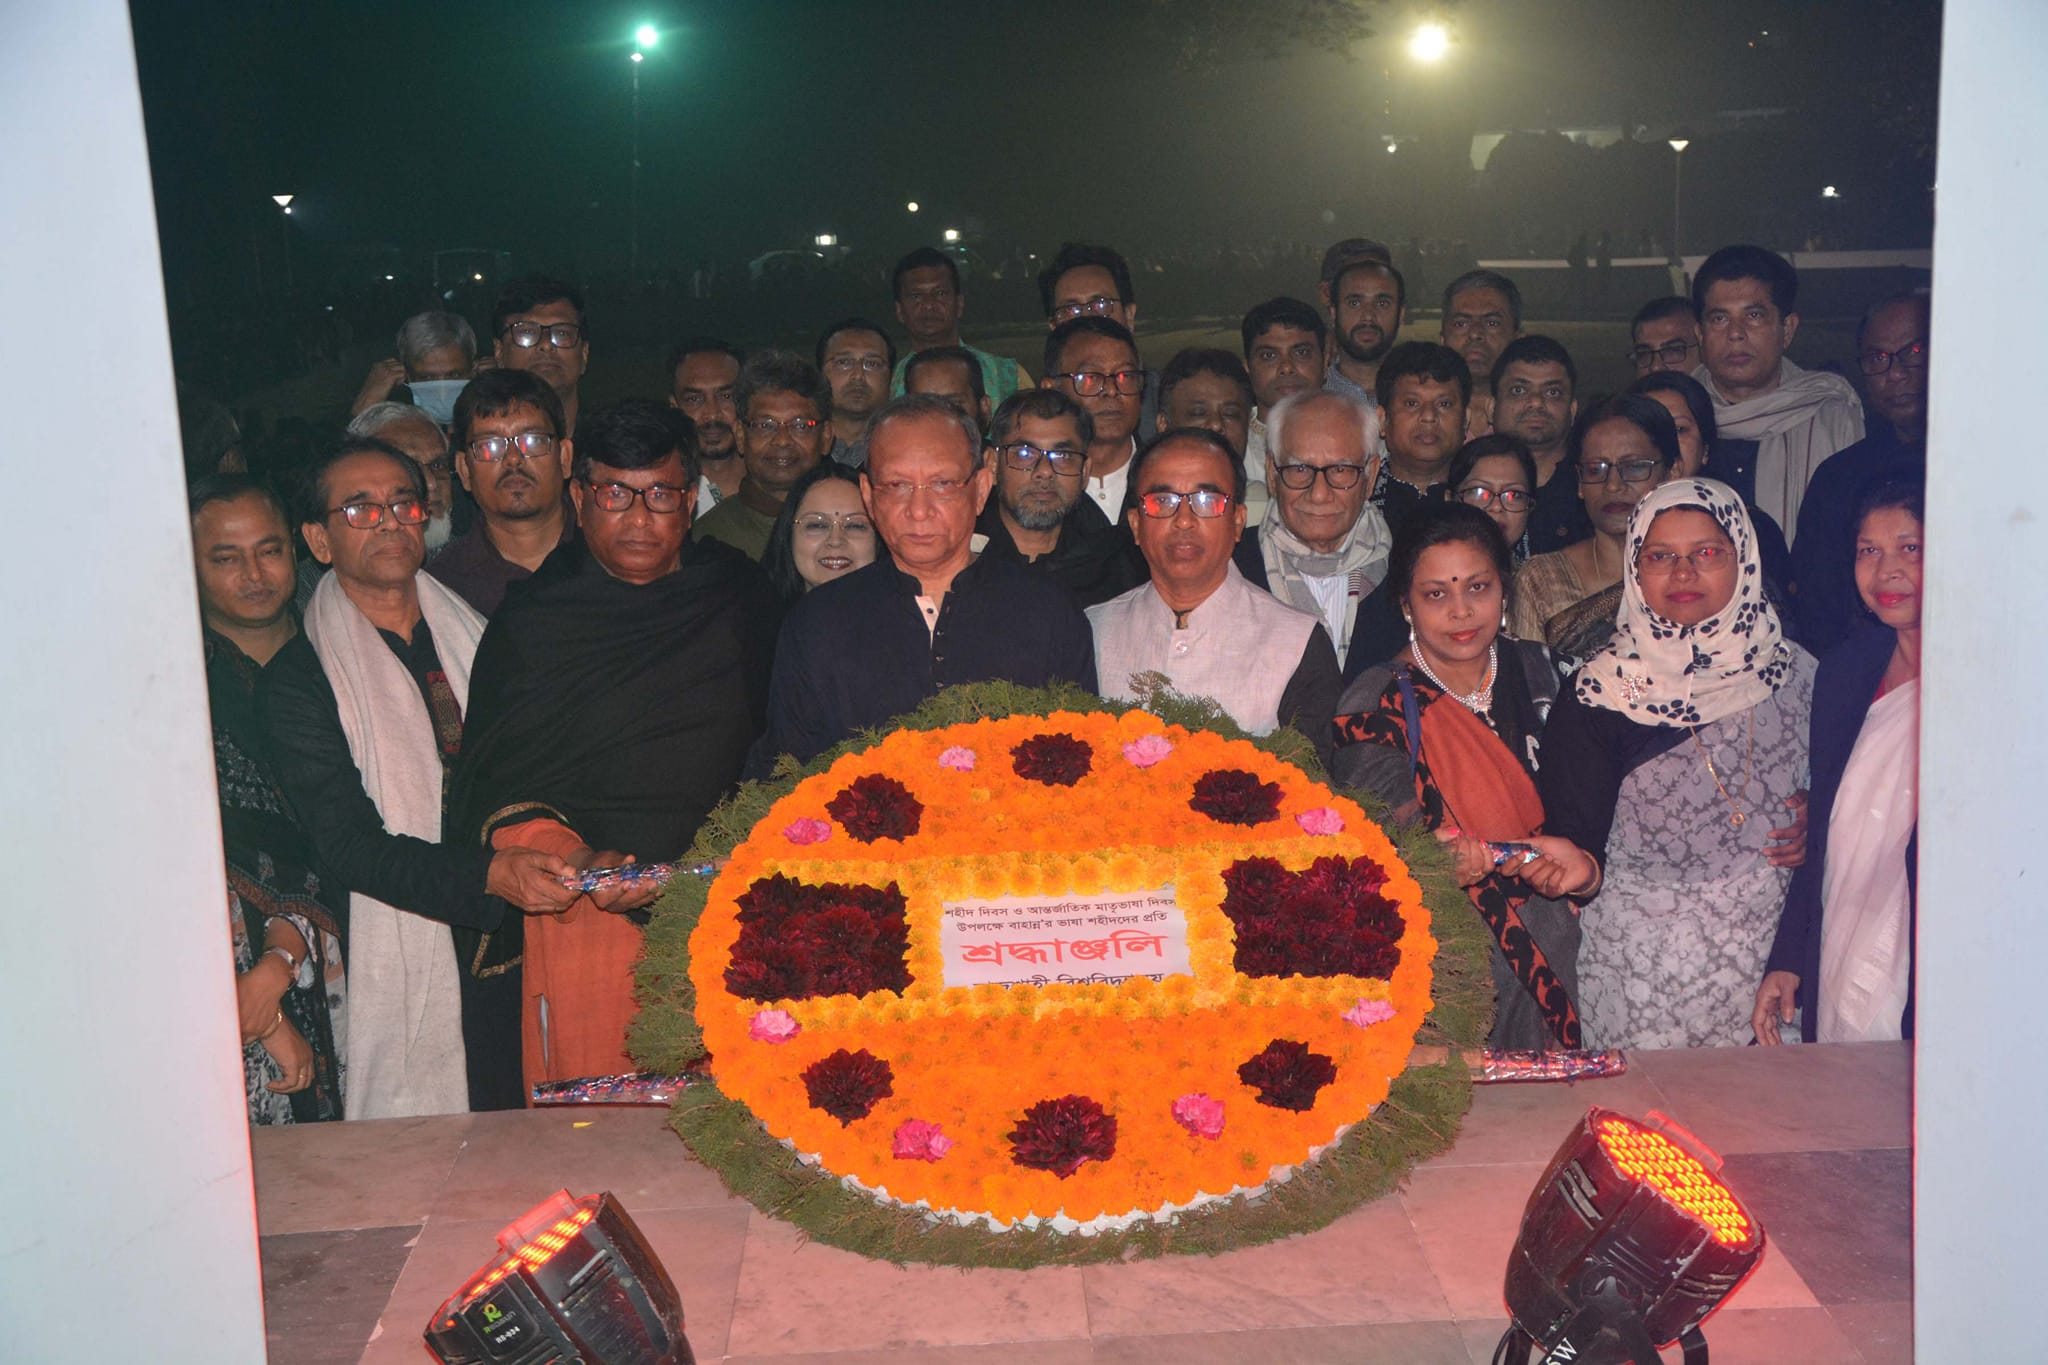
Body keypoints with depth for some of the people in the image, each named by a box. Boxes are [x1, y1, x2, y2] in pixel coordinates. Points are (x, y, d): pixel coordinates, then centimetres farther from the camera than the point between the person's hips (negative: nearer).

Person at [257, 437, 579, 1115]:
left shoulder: (477, 636, 12)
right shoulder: (295, 679, -4)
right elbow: (348, 846, -13)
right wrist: (490, 875, -27)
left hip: (520, 958, 4)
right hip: (405, 977, -4)